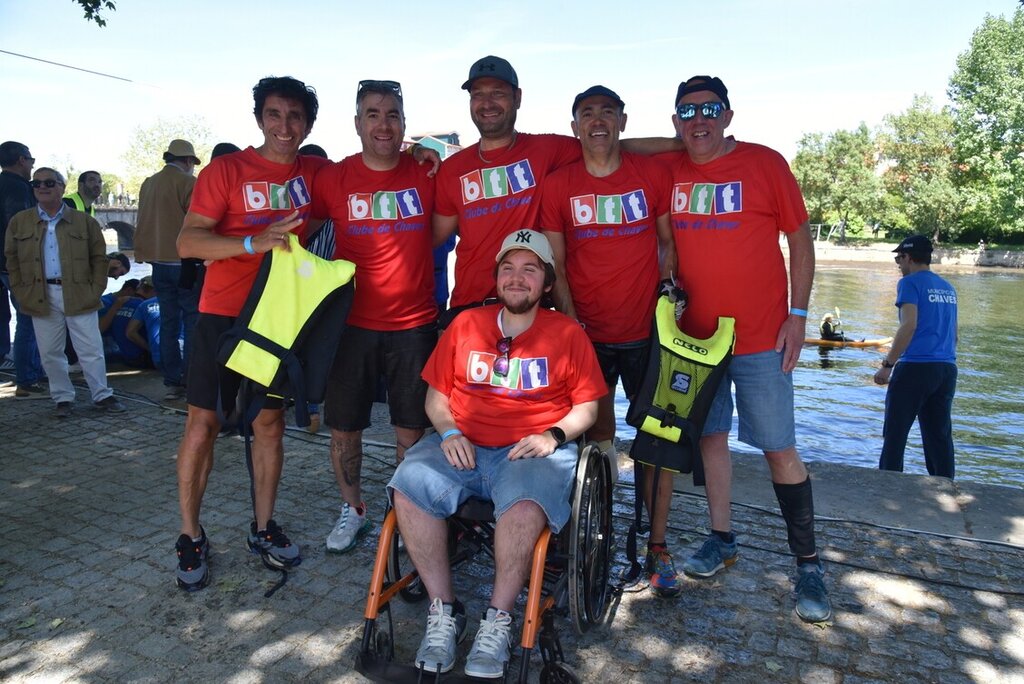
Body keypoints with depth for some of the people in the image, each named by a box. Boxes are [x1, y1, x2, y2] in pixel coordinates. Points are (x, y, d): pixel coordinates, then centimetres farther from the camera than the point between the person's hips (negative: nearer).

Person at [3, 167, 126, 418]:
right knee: (51, 353, 7)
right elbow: (12, 260, 11)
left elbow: (99, 257, 5)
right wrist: (20, 291, 3)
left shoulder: (84, 221, 3)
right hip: (41, 297, 2)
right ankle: (62, 398, 19)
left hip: (79, 296, -2)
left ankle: (102, 395, 14)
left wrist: (96, 289, -3)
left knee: (91, 350, 2)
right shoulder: (19, 222, 8)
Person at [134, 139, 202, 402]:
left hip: (158, 262, 6)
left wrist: (151, 255, 20)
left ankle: (172, 383, 12)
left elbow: (144, 223, 14)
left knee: (168, 322, 9)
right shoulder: (188, 183, -8)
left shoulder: (148, 184, 11)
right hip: (184, 262, -6)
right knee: (193, 322, -1)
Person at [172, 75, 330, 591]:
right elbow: (187, 242, -12)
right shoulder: (226, 170, -6)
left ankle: (263, 528, 22)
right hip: (224, 312, -3)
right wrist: (254, 242, -27)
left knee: (270, 420, 8)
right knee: (204, 420, 1)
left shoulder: (316, 174, 4)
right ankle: (190, 537, 16)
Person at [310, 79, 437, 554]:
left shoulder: (427, 174, 0)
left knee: (412, 429, 7)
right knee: (343, 427, 10)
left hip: (414, 324, 0)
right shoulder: (334, 178, 0)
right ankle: (352, 510, 32)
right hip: (351, 323, 1)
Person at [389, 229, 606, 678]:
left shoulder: (567, 334, 7)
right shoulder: (465, 324, 13)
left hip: (533, 451, -2)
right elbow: (436, 394, 14)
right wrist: (449, 431, -4)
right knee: (409, 485, -25)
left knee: (524, 501, -35)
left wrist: (553, 435, -10)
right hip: (463, 446, 3)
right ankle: (444, 610, -10)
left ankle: (498, 620, -13)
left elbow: (587, 405, 7)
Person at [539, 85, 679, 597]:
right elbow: (555, 264, 1)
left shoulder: (653, 174, 2)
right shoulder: (558, 186, 1)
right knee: (597, 439, 9)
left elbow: (669, 241, 10)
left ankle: (657, 546, 18)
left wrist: (668, 287, -3)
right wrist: (571, 322, -8)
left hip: (645, 330, 0)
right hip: (587, 334, 0)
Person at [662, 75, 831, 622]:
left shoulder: (765, 164, -4)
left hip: (760, 336, -3)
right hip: (693, 332, 4)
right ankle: (721, 540, 29)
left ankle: (808, 563, 14)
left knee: (779, 448, 0)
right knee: (709, 435, 12)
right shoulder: (668, 172, 4)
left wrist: (797, 315, -7)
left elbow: (800, 241, -2)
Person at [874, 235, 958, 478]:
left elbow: (909, 326, -16)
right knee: (940, 437, 9)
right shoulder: (948, 288, 17)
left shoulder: (910, 283, -5)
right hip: (947, 370, 7)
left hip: (915, 367, -7)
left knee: (894, 435, 0)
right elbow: (953, 335, 22)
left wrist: (887, 365, -14)